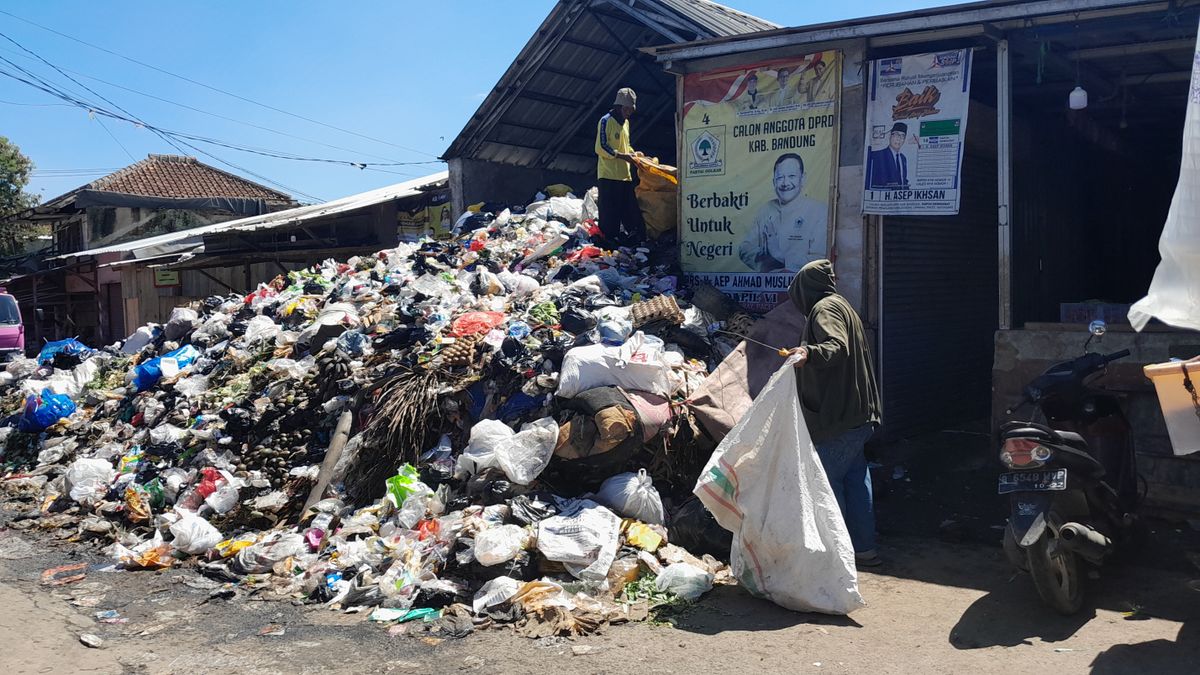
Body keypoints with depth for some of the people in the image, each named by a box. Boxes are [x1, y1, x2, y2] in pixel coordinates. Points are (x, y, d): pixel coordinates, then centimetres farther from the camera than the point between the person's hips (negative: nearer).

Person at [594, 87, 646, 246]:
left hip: (624, 175, 8)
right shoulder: (606, 121, -8)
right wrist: (622, 156, -17)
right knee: (610, 211, -5)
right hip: (608, 175, -8)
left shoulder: (625, 123, 18)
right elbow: (601, 148, -15)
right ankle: (610, 238, 2)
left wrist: (633, 153, 9)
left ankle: (638, 237, 13)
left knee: (630, 209, 9)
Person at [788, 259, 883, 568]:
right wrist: (806, 354, 47)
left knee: (828, 481, -4)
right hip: (858, 413, 10)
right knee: (855, 477, 13)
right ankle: (864, 547, 18)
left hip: (837, 416, -10)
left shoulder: (824, 309, -11)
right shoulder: (842, 305, 21)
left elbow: (838, 346, -29)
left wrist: (810, 353, -47)